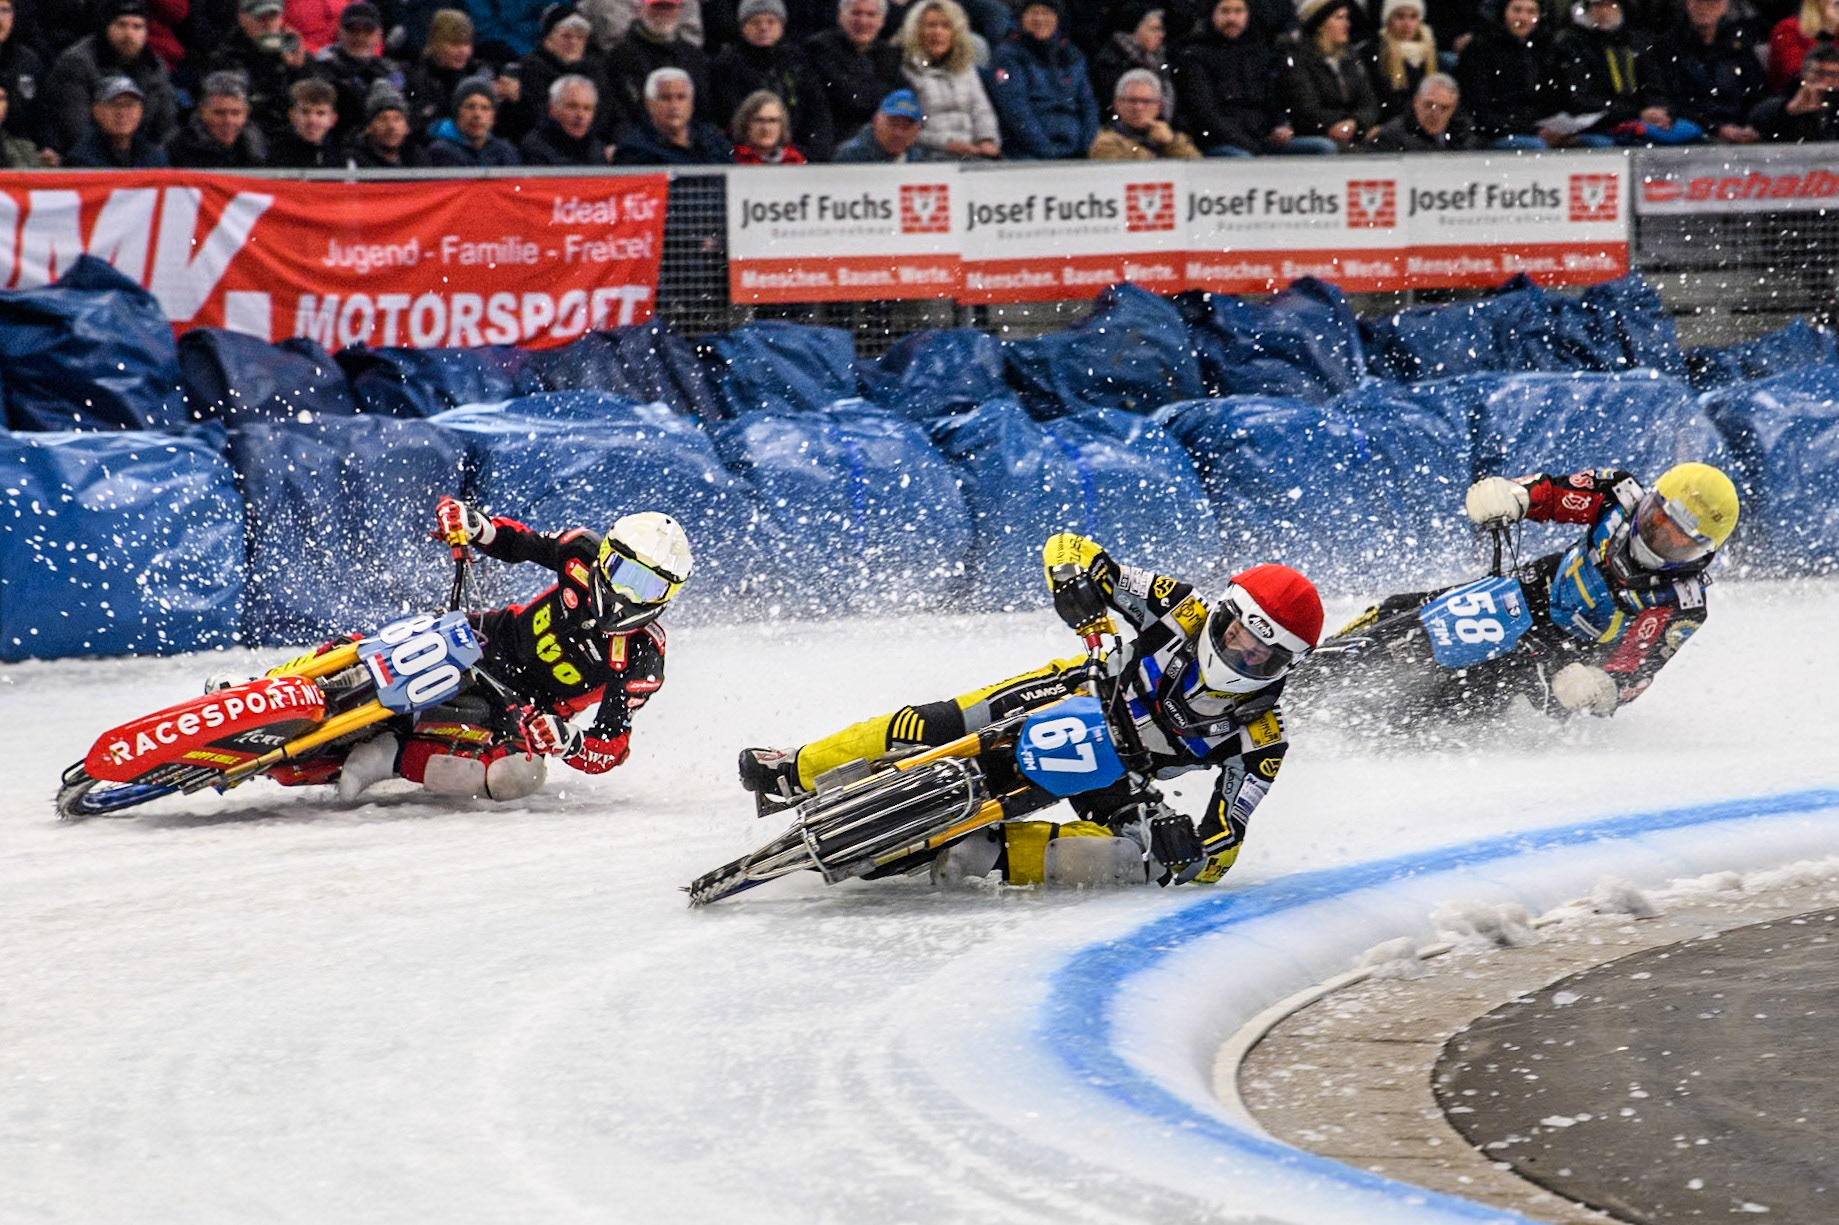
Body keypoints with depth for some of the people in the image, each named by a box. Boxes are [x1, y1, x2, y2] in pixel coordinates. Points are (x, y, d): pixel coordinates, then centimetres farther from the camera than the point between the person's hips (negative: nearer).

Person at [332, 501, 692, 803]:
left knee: (519, 774, -37)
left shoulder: (644, 658, -23)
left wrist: (568, 741, -45)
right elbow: (515, 543, 2)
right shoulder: (583, 552, -15)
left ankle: (391, 757, -31)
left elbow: (610, 749, -23)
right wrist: (475, 527, -19)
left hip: (530, 711, -4)